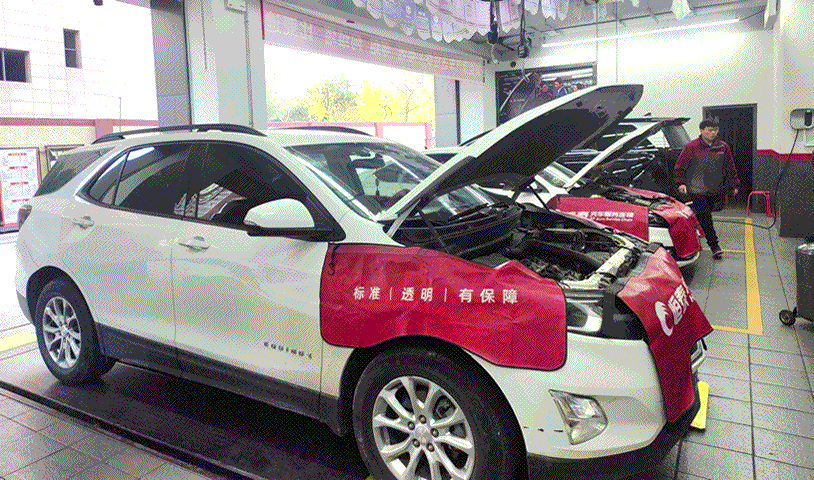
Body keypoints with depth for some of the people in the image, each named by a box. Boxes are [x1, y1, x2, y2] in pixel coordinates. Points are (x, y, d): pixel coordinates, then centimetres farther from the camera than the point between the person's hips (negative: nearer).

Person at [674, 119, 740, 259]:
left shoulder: (723, 147, 7)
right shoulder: (691, 147, -7)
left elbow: (730, 167, 14)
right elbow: (680, 166, -2)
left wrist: (734, 185, 13)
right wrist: (681, 183, -10)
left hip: (714, 190, 5)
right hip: (697, 190, -4)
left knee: (704, 215, 10)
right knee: (705, 217, -9)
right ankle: (714, 246, -5)